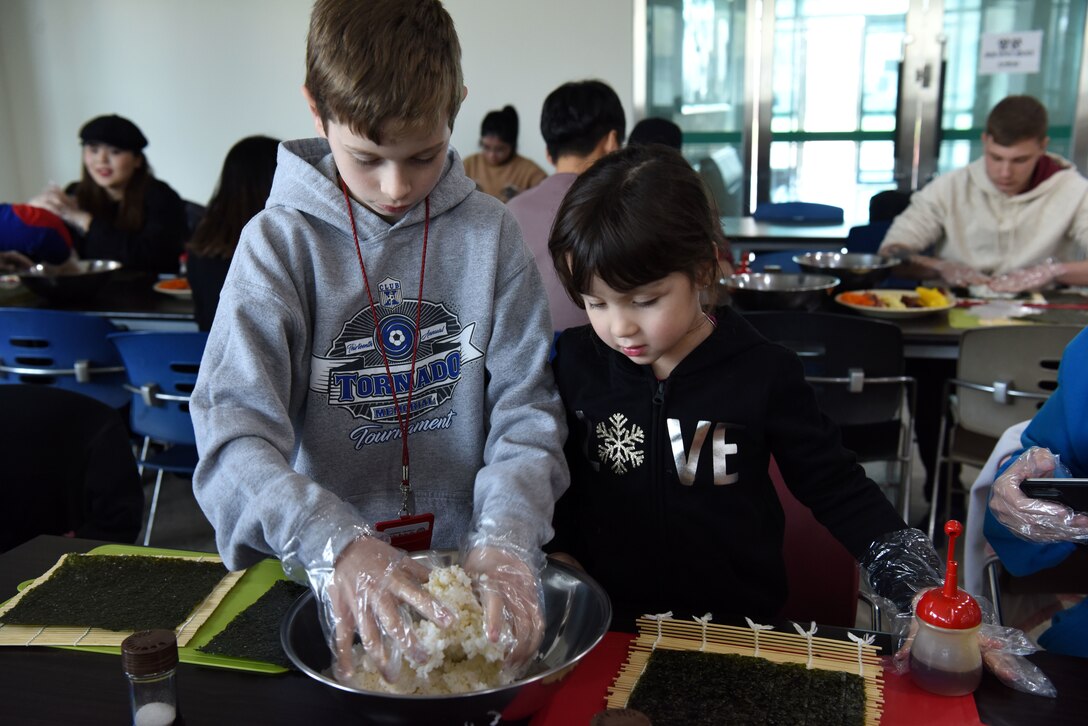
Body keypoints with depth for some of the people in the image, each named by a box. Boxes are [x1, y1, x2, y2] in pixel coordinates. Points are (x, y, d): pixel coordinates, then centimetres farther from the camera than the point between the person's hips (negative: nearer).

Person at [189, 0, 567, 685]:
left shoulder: (490, 231, 0)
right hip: (325, 577, -2)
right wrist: (335, 543, -29)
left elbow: (526, 405, -2)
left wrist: (505, 534, -19)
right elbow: (233, 426, -13)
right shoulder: (279, 240, -4)